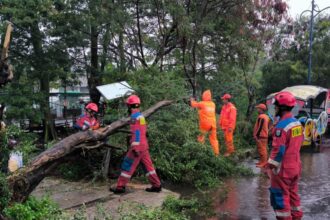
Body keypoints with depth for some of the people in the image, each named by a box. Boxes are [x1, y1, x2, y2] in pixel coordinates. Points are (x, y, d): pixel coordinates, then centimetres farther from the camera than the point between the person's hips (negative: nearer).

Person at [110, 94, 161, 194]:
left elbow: (136, 133, -21)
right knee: (148, 166, 11)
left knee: (127, 166, 0)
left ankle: (120, 187, 6)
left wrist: (135, 148, -24)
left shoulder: (134, 117, -13)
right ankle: (157, 185, 14)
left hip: (137, 146, -9)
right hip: (144, 145, 9)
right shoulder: (141, 116, 15)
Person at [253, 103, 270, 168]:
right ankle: (262, 161, 24)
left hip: (261, 136, -11)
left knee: (262, 150, -6)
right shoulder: (266, 117, 14)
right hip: (265, 135, 11)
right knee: (262, 149, 17)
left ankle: (264, 162, -2)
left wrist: (256, 135, -18)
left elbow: (260, 127, -22)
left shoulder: (261, 117, -18)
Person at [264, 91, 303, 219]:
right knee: (293, 193, 21)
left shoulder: (281, 125, -23)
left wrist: (270, 165, -13)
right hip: (295, 166, 9)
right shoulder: (297, 123, 6)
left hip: (283, 168, -9)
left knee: (279, 196, 3)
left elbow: (279, 149, -23)